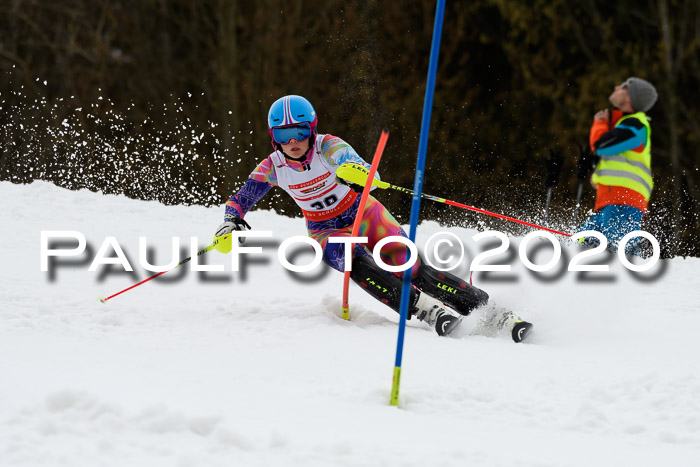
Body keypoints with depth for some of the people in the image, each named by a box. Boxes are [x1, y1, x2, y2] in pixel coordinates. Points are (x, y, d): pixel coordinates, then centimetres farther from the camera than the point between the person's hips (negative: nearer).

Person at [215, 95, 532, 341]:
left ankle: (486, 308, -17)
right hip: (327, 233, 2)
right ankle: (428, 310, -37)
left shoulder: (328, 148, -23)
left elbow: (363, 169, -40)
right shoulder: (272, 168, -13)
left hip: (364, 215, -2)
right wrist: (231, 222, -28)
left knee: (412, 270, -18)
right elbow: (239, 201, -4)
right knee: (357, 265, -31)